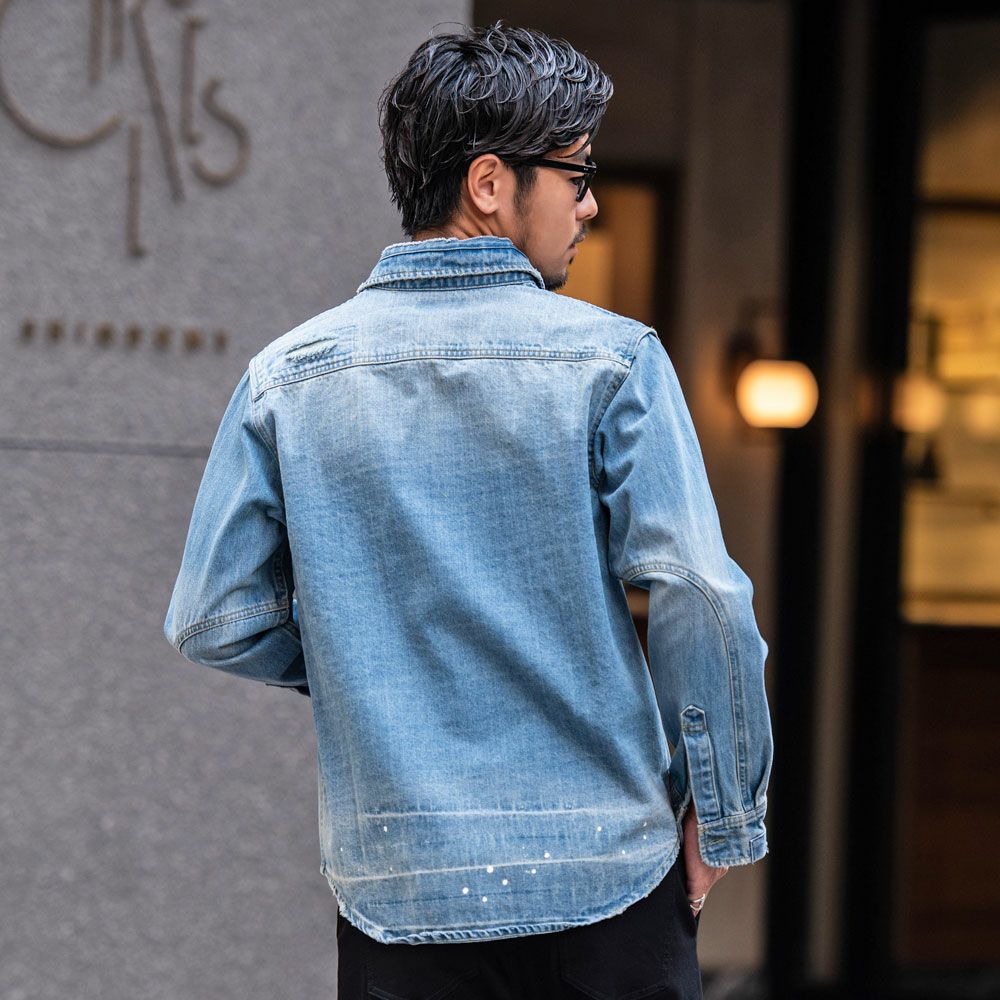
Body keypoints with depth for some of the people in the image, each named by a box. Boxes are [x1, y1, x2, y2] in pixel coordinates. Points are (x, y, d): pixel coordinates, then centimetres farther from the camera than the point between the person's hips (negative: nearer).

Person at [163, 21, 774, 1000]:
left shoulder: (286, 377, 1)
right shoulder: (610, 358, -7)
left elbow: (212, 623, 2)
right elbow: (700, 599, -12)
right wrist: (724, 815, -1)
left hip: (396, 883, 2)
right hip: (605, 877, -2)